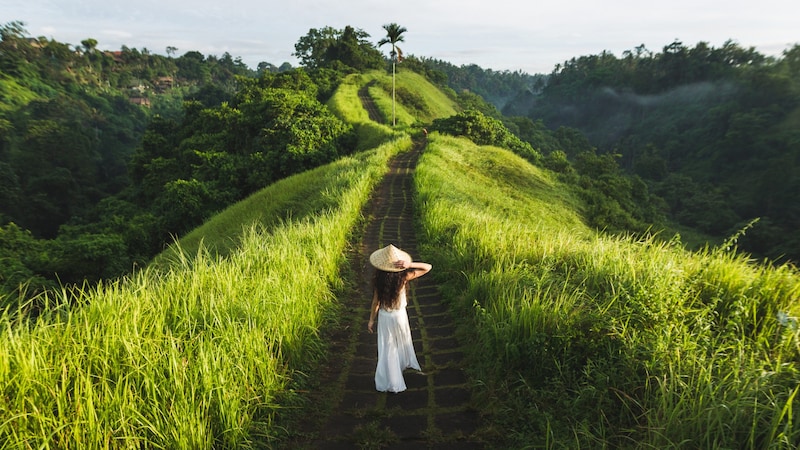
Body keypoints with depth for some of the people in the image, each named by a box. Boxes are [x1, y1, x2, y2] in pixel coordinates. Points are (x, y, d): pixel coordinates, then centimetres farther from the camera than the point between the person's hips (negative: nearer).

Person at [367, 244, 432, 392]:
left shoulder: (378, 280, -22)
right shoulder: (403, 277, -23)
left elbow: (375, 302, -12)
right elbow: (428, 267, -19)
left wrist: (371, 320, 1)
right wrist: (410, 265, -32)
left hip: (384, 317, 0)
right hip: (400, 315, 1)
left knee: (387, 348, 14)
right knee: (403, 341, 29)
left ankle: (390, 381, 23)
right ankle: (406, 363, 55)